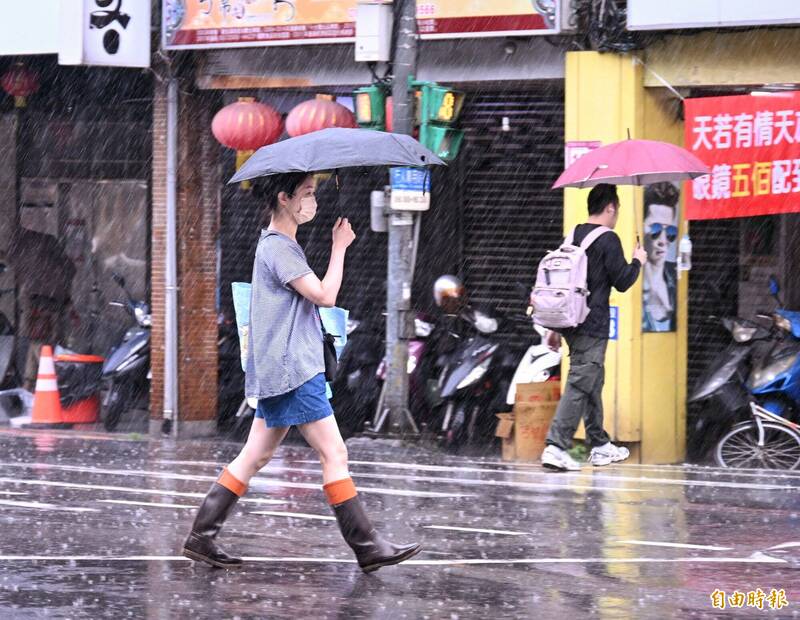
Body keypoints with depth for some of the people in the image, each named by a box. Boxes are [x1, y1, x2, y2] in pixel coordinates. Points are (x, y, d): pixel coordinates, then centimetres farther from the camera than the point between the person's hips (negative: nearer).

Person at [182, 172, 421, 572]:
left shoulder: (280, 245, 20)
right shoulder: (277, 248, -13)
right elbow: (324, 295, -18)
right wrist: (340, 246, -9)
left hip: (276, 372, 11)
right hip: (292, 372, -11)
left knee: (256, 456, 10)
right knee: (333, 453, -8)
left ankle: (201, 536, 9)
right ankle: (366, 547, -6)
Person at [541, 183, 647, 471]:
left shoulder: (572, 237, 13)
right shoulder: (608, 240, -12)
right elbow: (622, 282, -11)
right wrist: (637, 261, 9)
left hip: (571, 323, 9)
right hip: (592, 326, -8)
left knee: (593, 383, 18)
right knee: (579, 386, -10)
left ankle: (600, 445, 25)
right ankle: (555, 446, -18)